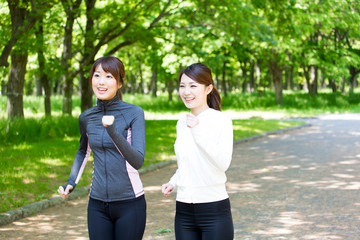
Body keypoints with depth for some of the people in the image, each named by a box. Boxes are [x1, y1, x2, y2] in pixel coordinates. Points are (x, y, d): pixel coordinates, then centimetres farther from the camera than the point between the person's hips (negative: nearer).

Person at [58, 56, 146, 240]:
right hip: (98, 204, 4)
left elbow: (138, 161, -17)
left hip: (129, 204, -4)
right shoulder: (86, 118, 4)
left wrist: (113, 132, -29)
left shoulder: (134, 113, -9)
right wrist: (71, 182, 12)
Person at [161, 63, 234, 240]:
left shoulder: (221, 120, -7)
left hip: (214, 210, -5)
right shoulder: (182, 123, 10)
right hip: (184, 212, 5)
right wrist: (172, 183, 6)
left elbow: (223, 163, -19)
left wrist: (199, 133, -27)